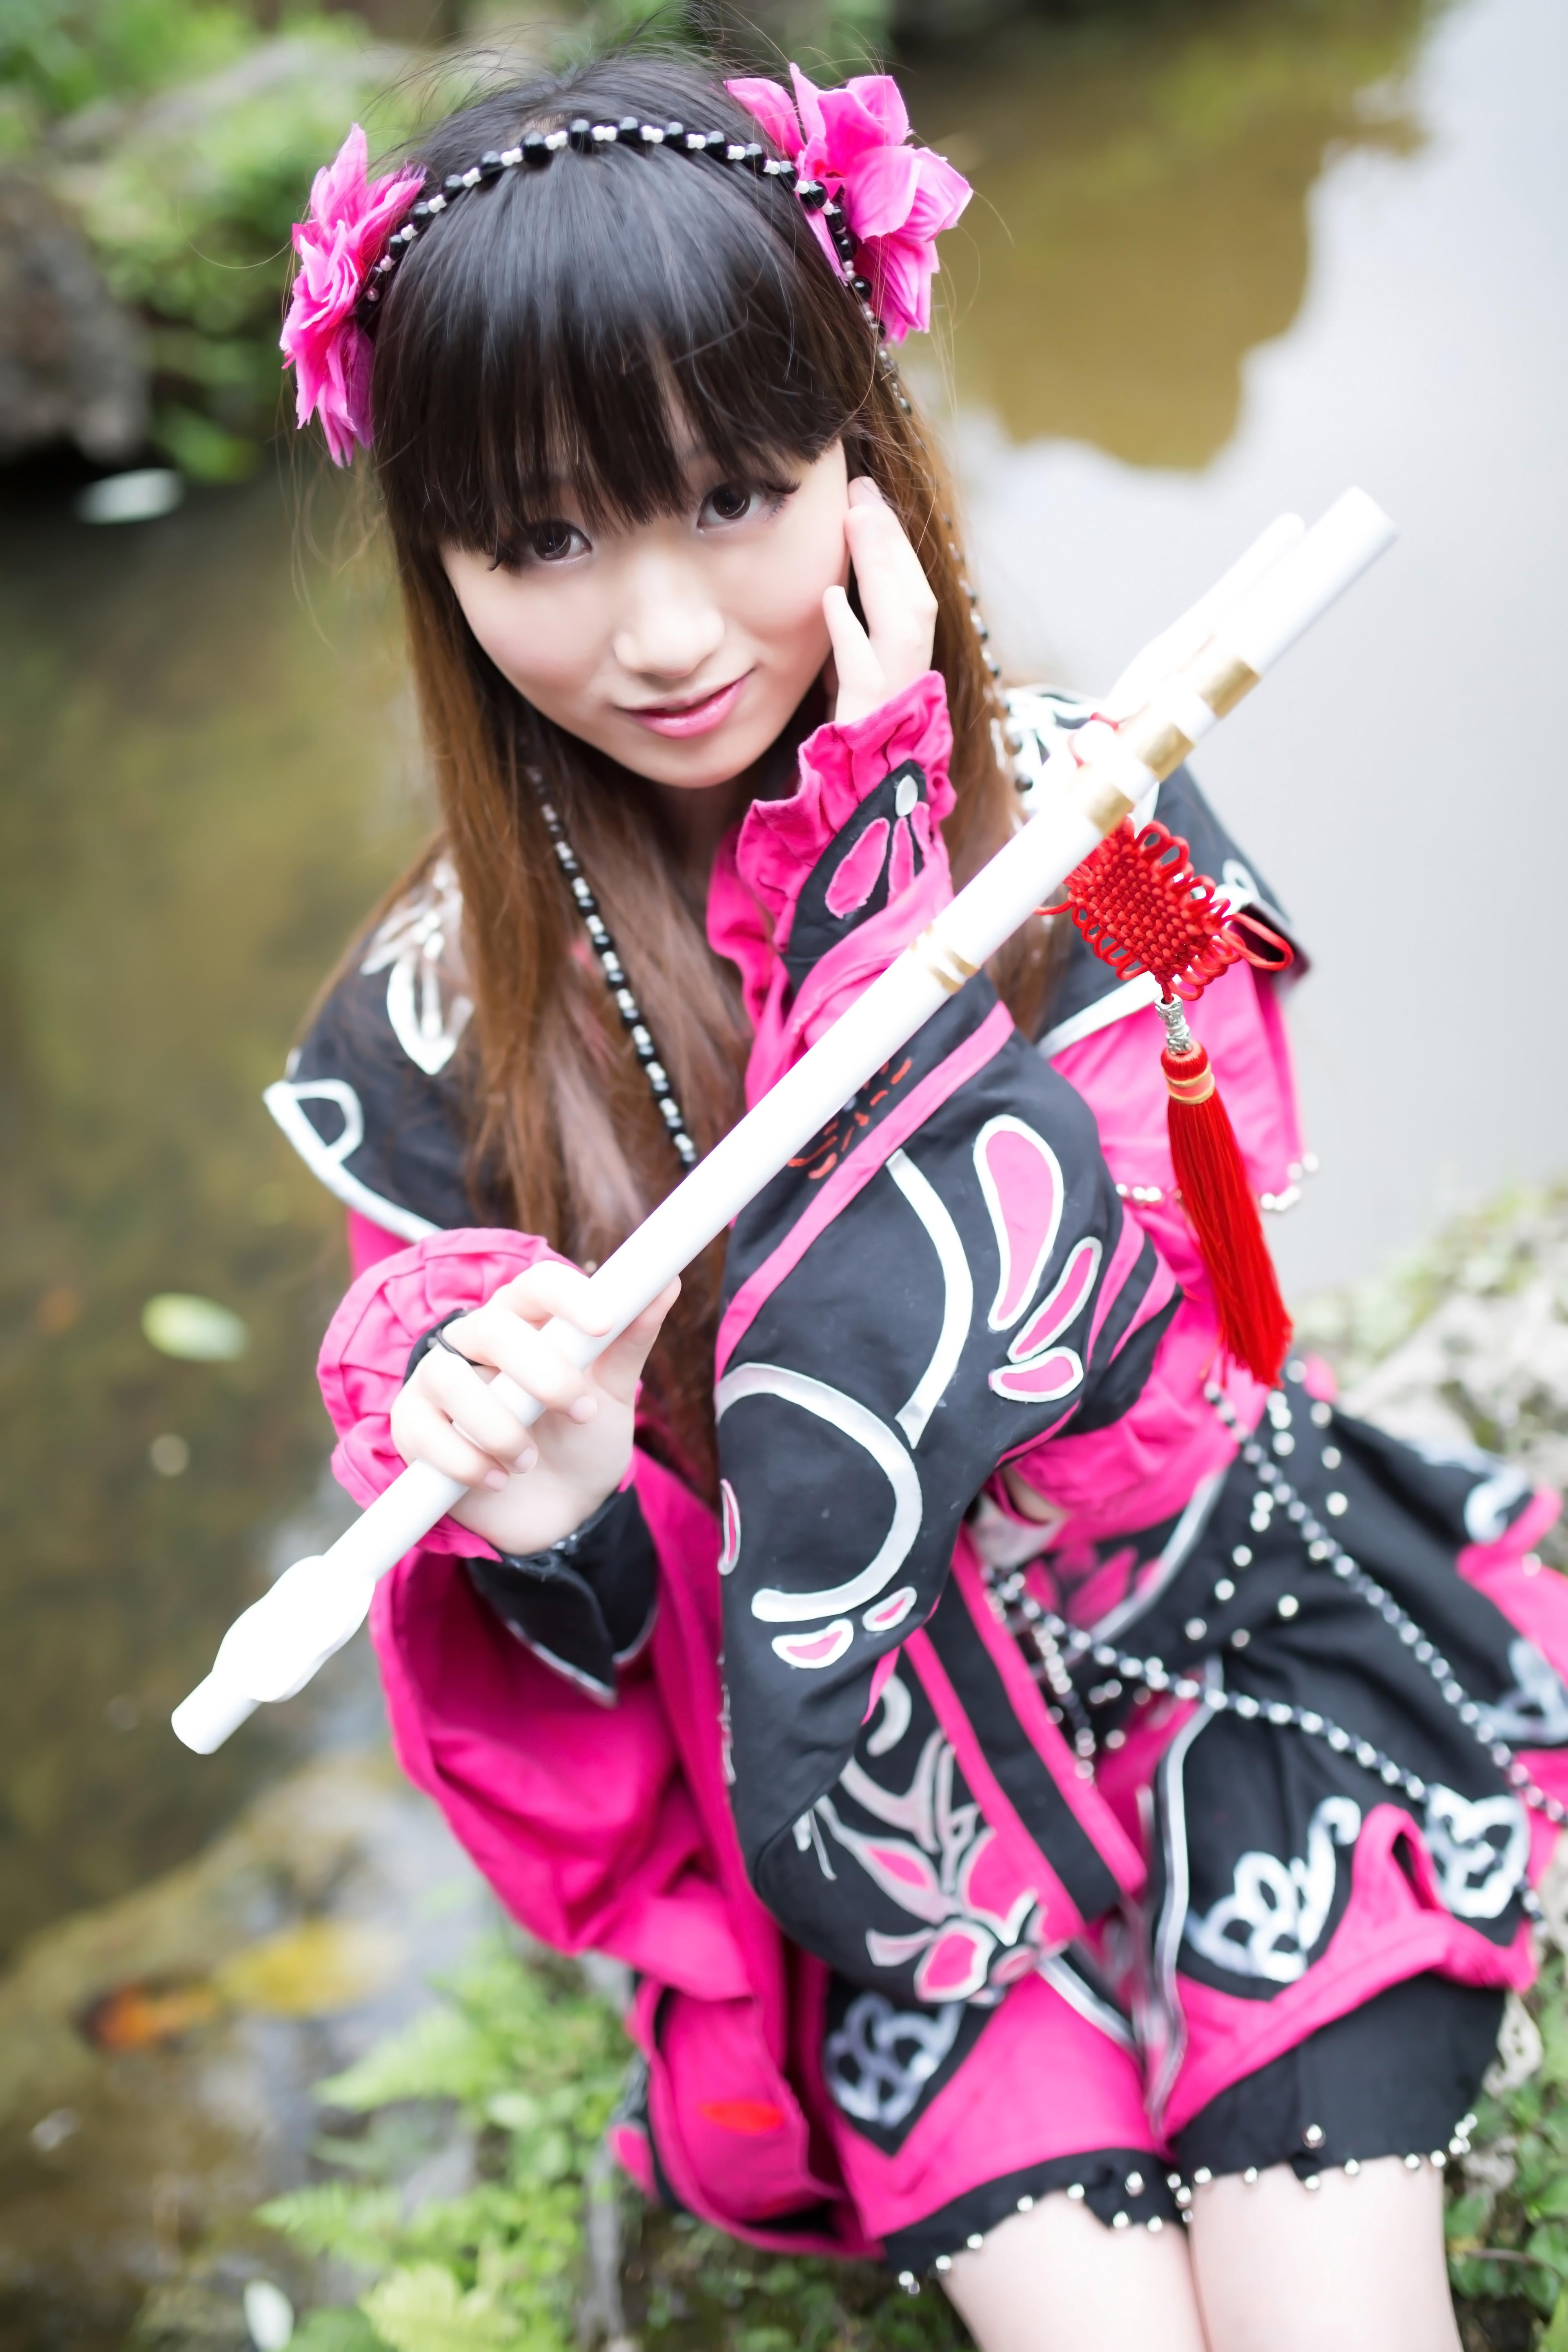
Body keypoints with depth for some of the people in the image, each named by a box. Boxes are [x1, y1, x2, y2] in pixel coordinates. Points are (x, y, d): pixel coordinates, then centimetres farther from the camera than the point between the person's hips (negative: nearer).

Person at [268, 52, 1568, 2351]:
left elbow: (1078, 1322, -25)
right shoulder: (438, 1033, -12)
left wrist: (865, 855, -26)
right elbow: (612, 1641, -5)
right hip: (884, 1773, 0)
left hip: (1227, 1641, 0)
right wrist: (556, 1528, -29)